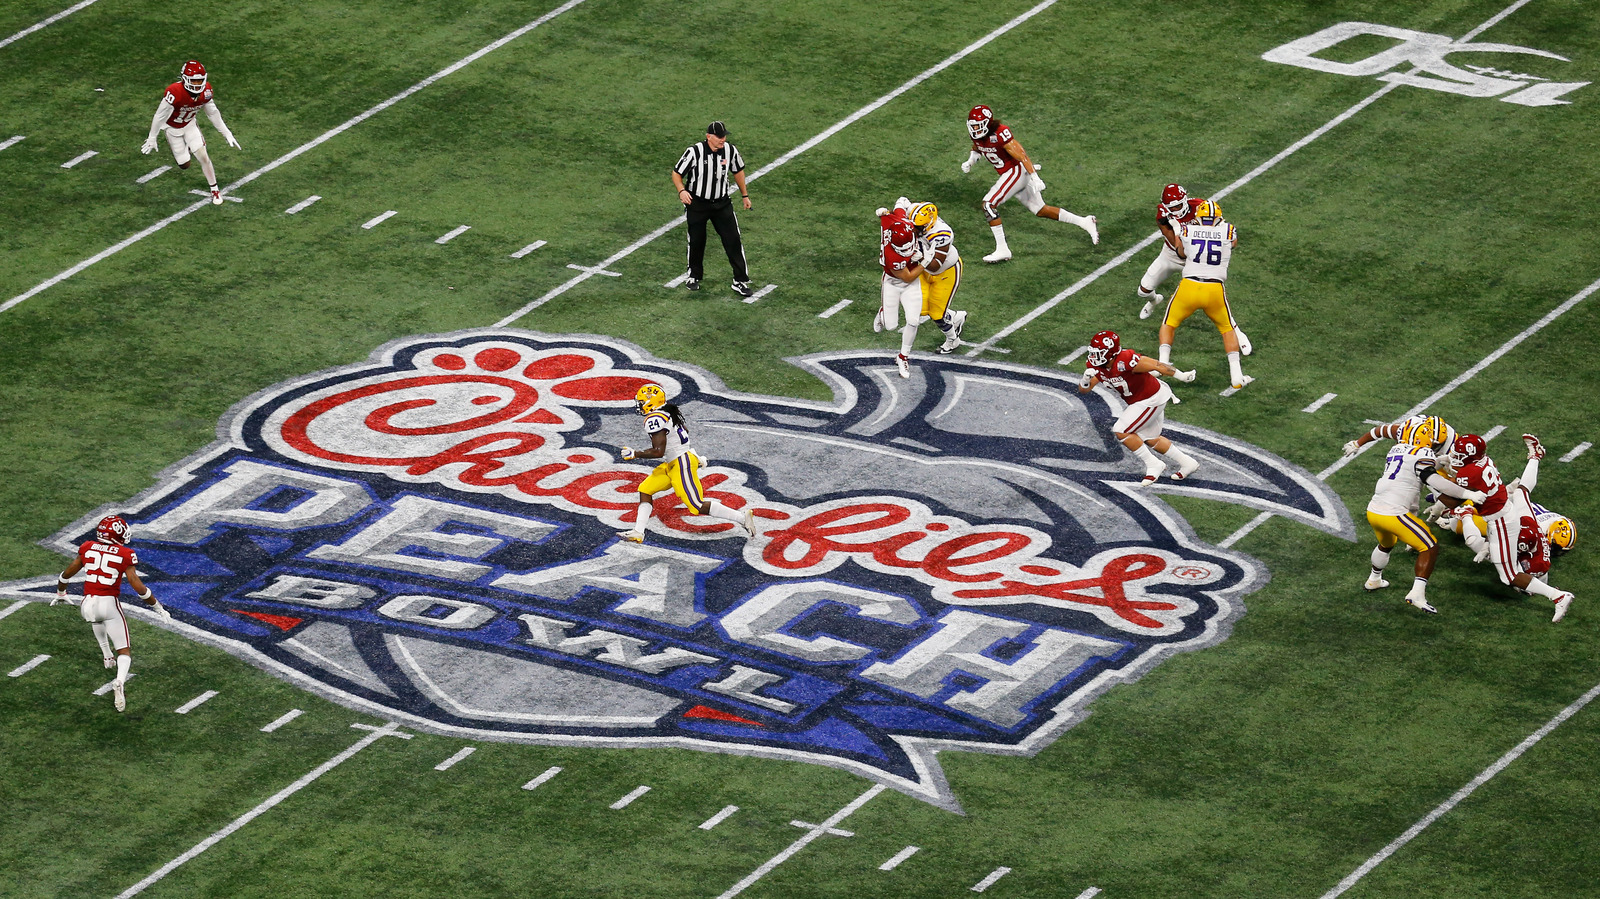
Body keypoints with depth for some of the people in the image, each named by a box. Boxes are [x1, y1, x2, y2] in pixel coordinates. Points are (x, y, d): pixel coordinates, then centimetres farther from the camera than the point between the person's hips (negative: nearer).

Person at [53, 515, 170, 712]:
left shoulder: (88, 548, 4)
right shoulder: (125, 555, -6)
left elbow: (67, 573, 14)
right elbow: (137, 586, -10)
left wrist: (60, 593, 34)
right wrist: (158, 608, 1)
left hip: (89, 604, 4)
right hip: (110, 603, -4)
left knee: (97, 620, 42)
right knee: (124, 651, 3)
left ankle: (107, 657, 45)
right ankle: (120, 682, -25)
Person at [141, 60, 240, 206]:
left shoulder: (205, 91, -21)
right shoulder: (175, 92, -38)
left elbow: (213, 113, -3)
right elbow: (160, 116, -26)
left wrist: (226, 133, 1)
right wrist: (152, 139, -17)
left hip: (189, 124, 3)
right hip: (173, 127, -3)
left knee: (203, 157, -7)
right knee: (184, 165, 3)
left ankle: (215, 190, 10)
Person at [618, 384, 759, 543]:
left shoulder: (654, 420, -19)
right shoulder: (668, 414, 10)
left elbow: (658, 452, -23)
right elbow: (685, 429, 26)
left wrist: (634, 454, -12)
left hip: (681, 464, -11)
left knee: (698, 507, -8)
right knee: (645, 489, 12)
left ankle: (743, 518, -7)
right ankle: (638, 532, 10)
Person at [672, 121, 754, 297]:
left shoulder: (731, 151, -8)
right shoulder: (694, 152, -19)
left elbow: (738, 171, 11)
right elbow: (677, 173, -10)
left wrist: (745, 195, 17)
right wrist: (682, 191, -29)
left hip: (722, 203, 2)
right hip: (696, 203, -2)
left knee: (733, 241, -5)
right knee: (696, 241, 11)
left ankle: (740, 282, 2)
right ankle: (694, 276, 35)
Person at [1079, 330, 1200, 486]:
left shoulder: (1124, 361, -33)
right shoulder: (1096, 366, -10)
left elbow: (1155, 365, -27)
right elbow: (1083, 389, -6)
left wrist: (1181, 376, -20)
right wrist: (1086, 380, -30)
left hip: (1152, 399, -9)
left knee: (1121, 431, -12)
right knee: (1150, 439, 22)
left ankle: (1153, 465, 2)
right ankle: (1186, 463, 37)